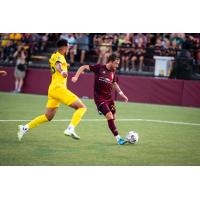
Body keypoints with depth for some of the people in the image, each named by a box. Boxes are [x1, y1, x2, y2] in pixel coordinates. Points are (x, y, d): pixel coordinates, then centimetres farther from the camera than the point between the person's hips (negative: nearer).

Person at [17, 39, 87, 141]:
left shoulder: (53, 56, 16)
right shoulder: (60, 57, -9)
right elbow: (58, 65, -32)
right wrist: (62, 71, -53)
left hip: (52, 89, 9)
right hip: (59, 88, -9)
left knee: (48, 116, 18)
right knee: (82, 107, -9)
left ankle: (25, 128, 14)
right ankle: (70, 129, -26)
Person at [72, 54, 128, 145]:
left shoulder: (113, 72, 7)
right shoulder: (99, 67, -10)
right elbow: (83, 67, -7)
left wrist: (121, 94, 22)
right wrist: (76, 76, -20)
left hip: (109, 98, 6)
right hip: (99, 98, -6)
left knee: (113, 118, 6)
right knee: (109, 116, -16)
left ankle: (117, 137, 23)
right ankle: (118, 138, -15)